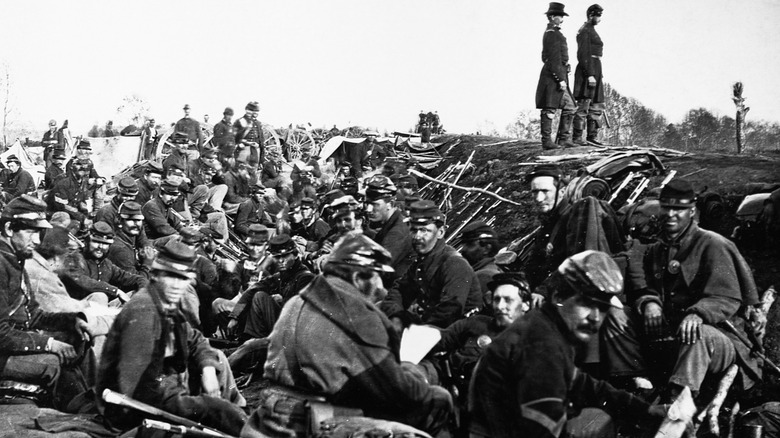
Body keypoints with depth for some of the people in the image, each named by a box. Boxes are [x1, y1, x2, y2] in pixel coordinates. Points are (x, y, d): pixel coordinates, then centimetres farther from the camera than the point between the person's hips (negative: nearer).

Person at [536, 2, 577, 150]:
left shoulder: (549, 33, 19)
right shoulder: (553, 34, -12)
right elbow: (554, 59, -19)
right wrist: (561, 79, -21)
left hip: (557, 76, 11)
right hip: (554, 76, -11)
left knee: (569, 107, 10)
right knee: (549, 109, -6)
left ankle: (564, 139, 11)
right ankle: (546, 141, -4)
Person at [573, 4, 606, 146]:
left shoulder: (592, 31, 21)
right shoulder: (585, 31, -10)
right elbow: (583, 54, -18)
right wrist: (590, 75, -23)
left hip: (594, 71, 10)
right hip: (587, 70, -10)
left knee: (597, 106, 9)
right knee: (584, 105, -10)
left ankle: (592, 136, 11)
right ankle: (577, 137, -9)